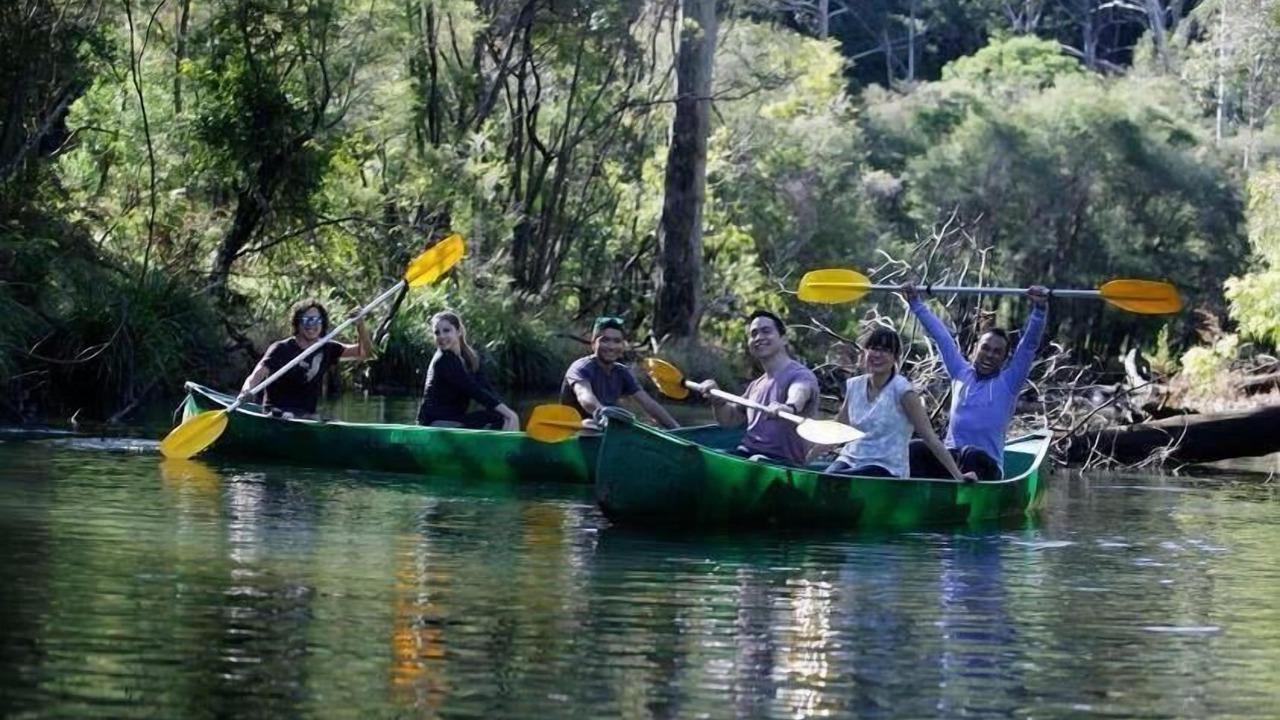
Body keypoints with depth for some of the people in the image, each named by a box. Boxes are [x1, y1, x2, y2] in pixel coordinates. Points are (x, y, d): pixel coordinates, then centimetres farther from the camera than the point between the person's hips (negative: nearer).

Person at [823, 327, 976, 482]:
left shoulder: (901, 389, -9)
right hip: (851, 460, 5)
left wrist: (958, 475, -15)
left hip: (886, 468, -5)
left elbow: (930, 437, -9)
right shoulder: (854, 386, 7)